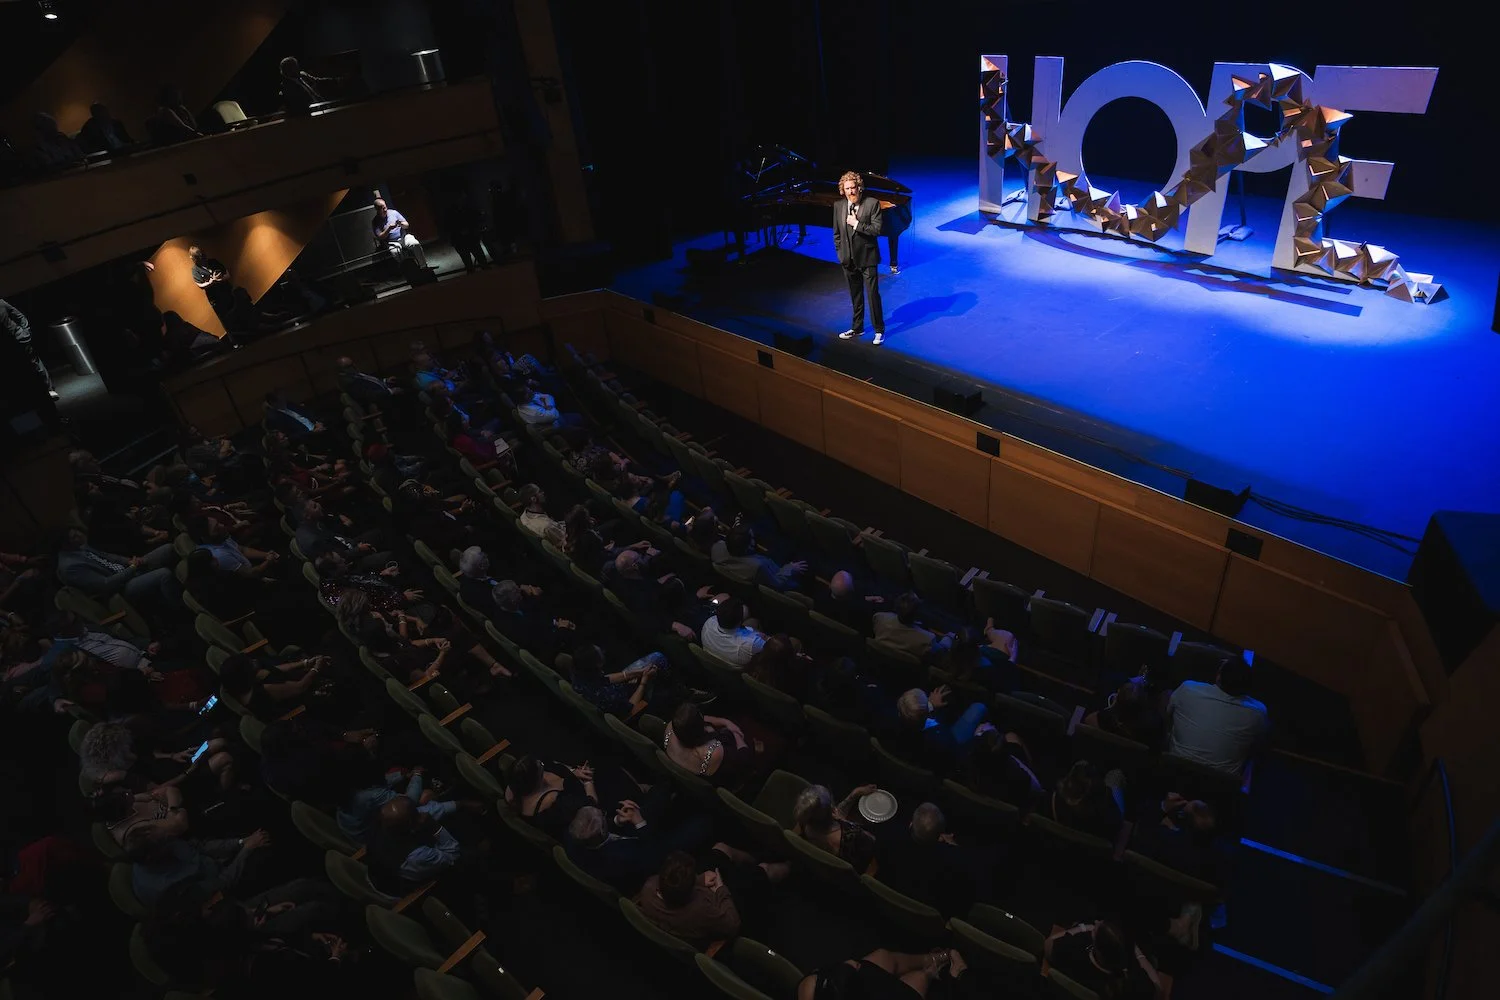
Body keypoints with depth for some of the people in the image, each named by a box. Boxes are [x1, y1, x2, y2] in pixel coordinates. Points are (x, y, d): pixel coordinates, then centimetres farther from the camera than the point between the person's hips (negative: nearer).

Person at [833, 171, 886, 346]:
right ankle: (857, 328, 28)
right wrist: (840, 253, 7)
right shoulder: (838, 206, 2)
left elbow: (877, 230, -16)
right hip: (848, 258, 4)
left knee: (873, 294, -1)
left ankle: (879, 330, 11)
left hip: (867, 257, -4)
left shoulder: (872, 203, -11)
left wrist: (856, 224, -20)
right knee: (855, 295, 16)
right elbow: (836, 233, 10)